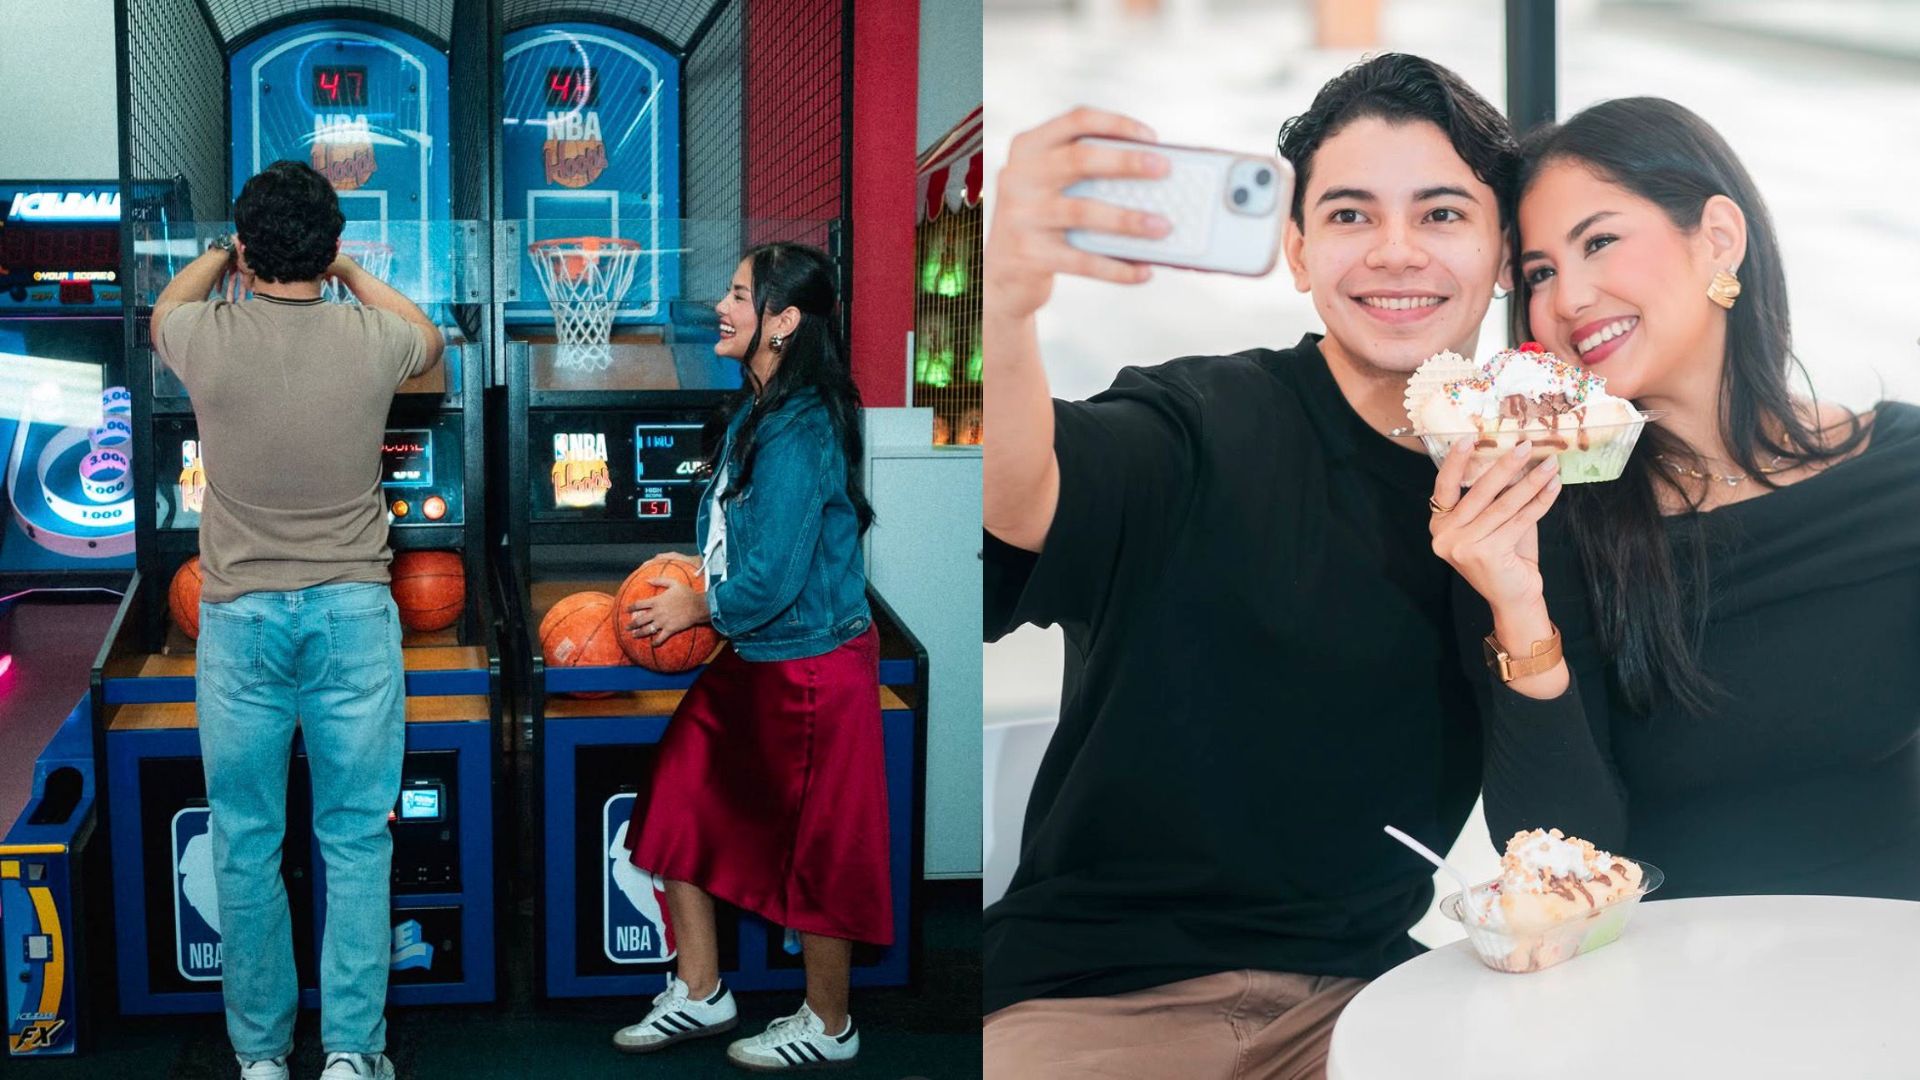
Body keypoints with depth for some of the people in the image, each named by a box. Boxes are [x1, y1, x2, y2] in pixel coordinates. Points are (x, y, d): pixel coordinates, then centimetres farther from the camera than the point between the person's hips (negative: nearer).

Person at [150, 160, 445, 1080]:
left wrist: (221, 255, 36)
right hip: (352, 615, 0)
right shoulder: (371, 339, -8)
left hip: (240, 617, 0)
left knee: (246, 846, 11)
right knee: (356, 841, 7)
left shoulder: (206, 339, -8)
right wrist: (353, 275, 32)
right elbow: (429, 341, 20)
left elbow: (164, 308, 20)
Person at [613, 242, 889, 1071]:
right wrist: (687, 591, 2)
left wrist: (696, 610, -8)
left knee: (815, 846, 6)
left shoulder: (799, 430, -24)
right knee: (679, 806, 12)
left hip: (810, 667, -9)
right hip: (752, 659, 9)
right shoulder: (756, 410, 5)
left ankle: (827, 1027, 26)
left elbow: (772, 576, -25)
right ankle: (699, 994, 27)